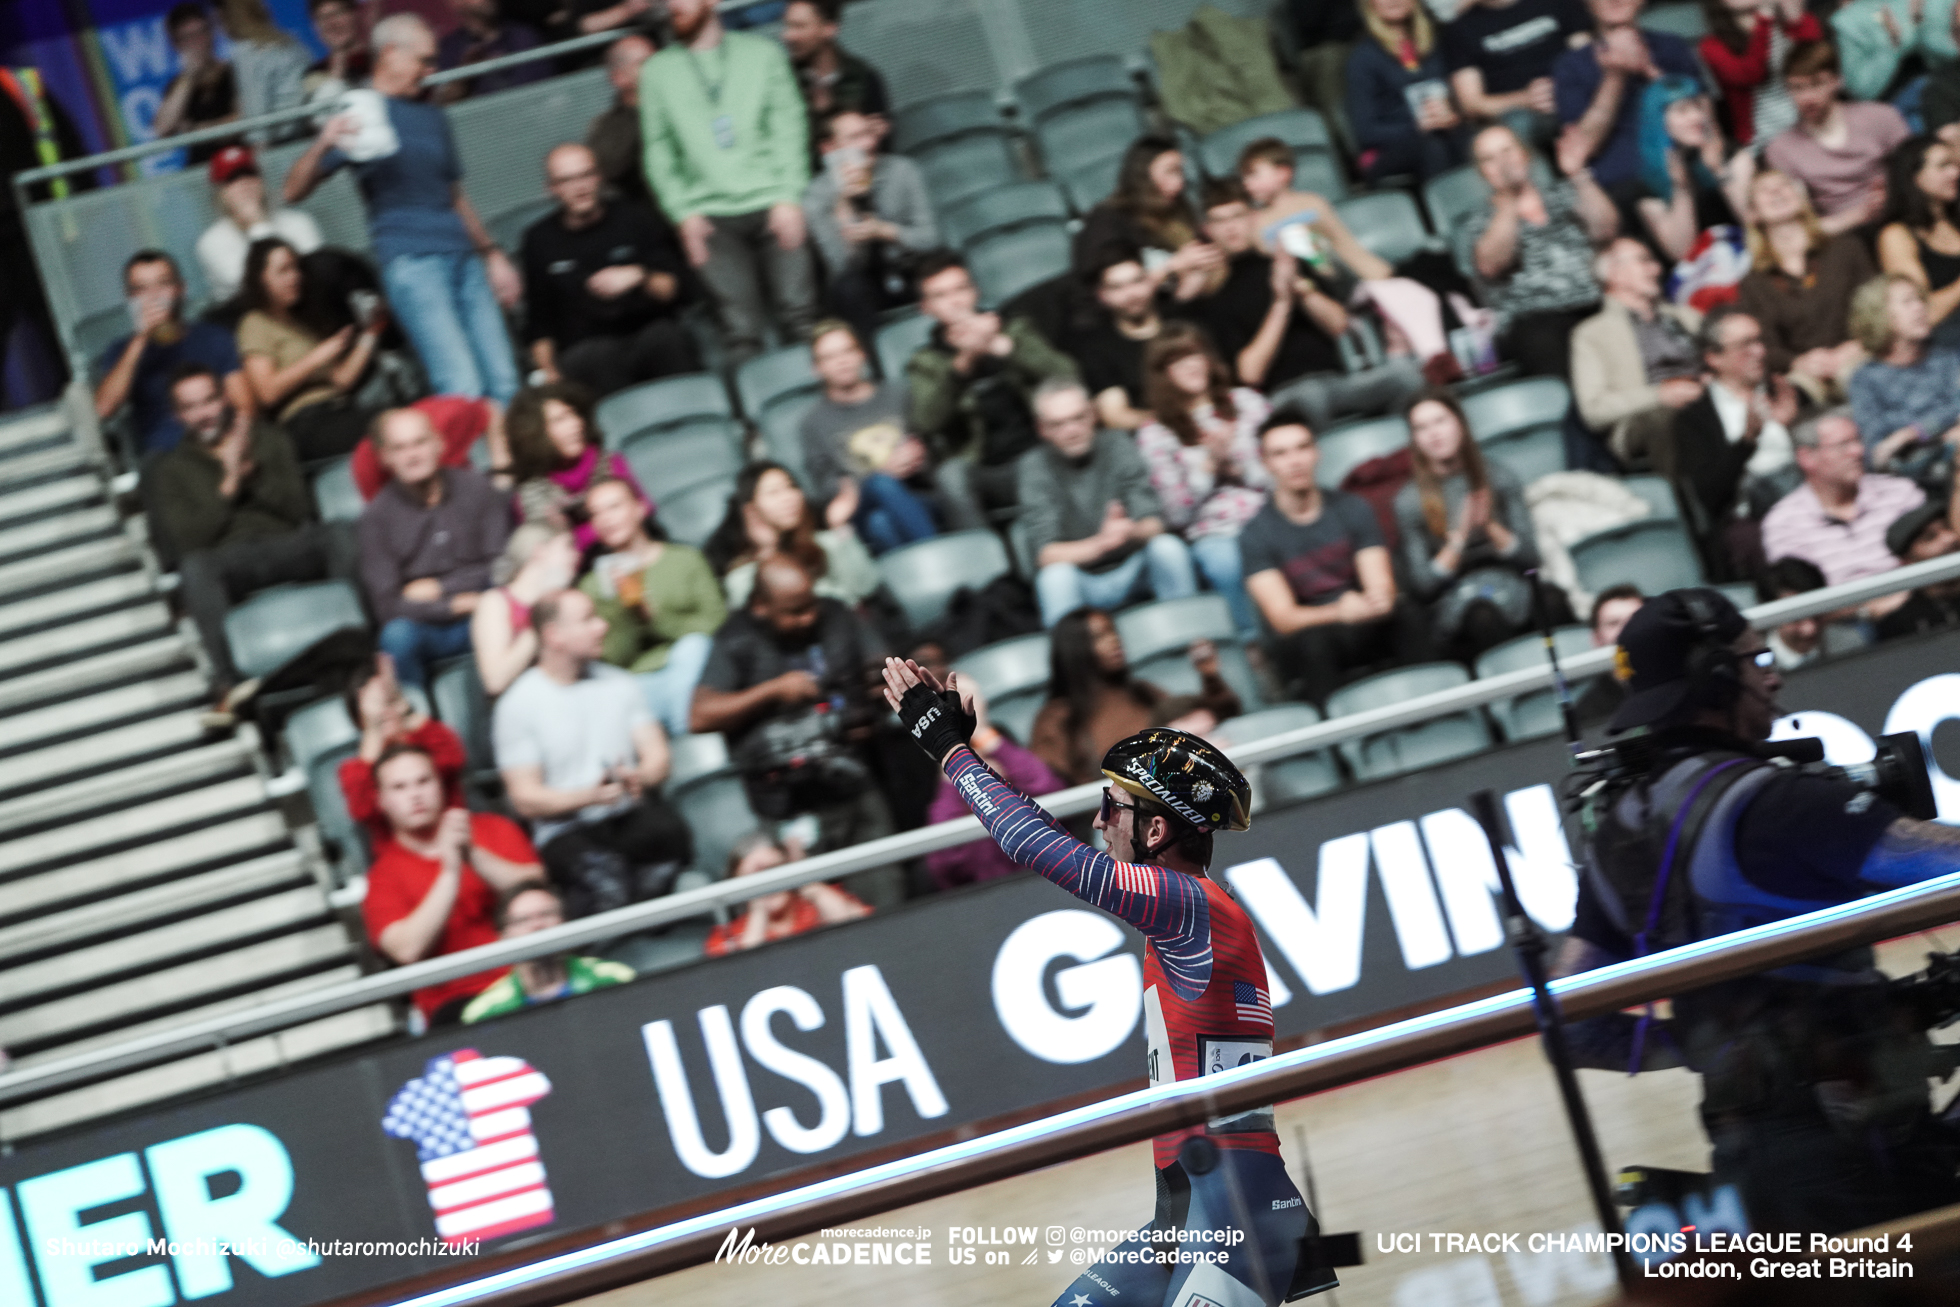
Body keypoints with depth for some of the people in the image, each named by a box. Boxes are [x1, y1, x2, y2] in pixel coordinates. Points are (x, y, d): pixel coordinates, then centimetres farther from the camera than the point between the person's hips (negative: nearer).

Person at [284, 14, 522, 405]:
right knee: (462, 390, -18)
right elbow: (294, 192, -6)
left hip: (462, 257, 7)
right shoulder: (360, 113, 2)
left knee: (504, 384, -1)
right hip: (409, 259, -7)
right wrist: (323, 145, -25)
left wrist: (492, 254, 26)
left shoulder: (431, 118, 21)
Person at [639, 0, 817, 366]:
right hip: (711, 216, 0)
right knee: (741, 329, -7)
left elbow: (789, 127, 5)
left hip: (771, 206, 0)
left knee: (800, 315, -9)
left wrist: (788, 197, -6)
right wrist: (684, 213, -2)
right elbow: (658, 152, 10)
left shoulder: (762, 53, 11)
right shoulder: (657, 71, 13)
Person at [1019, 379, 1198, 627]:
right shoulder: (1034, 466, -8)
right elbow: (1045, 554, -18)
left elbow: (1153, 523, -11)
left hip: (1131, 571, 2)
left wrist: (1131, 533, -37)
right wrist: (1100, 544, -37)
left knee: (1168, 547, -25)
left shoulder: (1117, 446, -3)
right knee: (1056, 577, -33)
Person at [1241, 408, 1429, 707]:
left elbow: (1381, 587, -1)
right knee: (1313, 642, -38)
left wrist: (1377, 601, -29)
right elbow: (1282, 618, -11)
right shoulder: (1256, 535, -2)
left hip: (1369, 630, 3)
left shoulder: (1353, 509, 8)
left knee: (1407, 614, -30)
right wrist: (1340, 612, -32)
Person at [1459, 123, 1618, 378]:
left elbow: (1604, 231, 9)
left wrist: (1580, 175, 1)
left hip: (1596, 308, 2)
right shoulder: (1478, 223, 17)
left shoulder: (1564, 196, 26)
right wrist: (1508, 199, -11)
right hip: (1532, 321, -2)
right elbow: (1490, 266, -5)